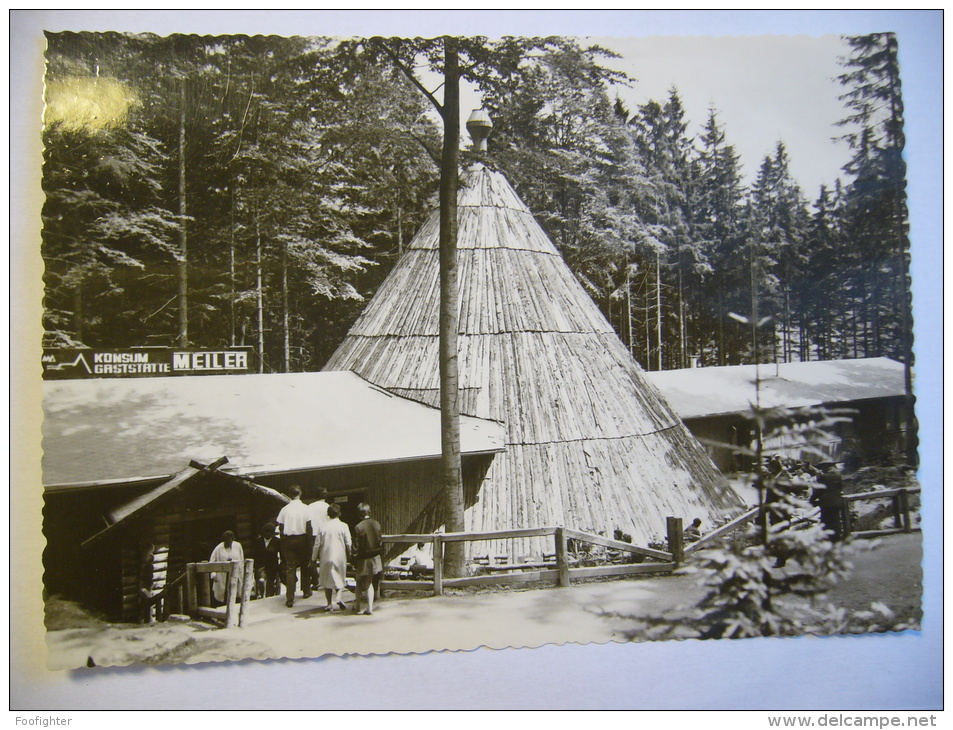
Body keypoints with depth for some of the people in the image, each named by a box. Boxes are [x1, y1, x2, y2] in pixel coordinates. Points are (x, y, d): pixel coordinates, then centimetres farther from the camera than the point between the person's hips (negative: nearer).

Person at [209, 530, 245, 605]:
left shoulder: (238, 546, 4)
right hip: (223, 576, -2)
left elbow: (242, 561, 13)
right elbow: (212, 562, -2)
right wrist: (213, 574, -14)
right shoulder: (219, 548, -4)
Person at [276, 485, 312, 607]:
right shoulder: (305, 508, -6)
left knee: (290, 568, 0)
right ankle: (306, 591, 33)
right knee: (305, 565, 19)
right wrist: (309, 541, 2)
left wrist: (283, 540, 8)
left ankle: (290, 599, -5)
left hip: (288, 539, 0)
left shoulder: (285, 509, -3)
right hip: (302, 538, 0)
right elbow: (309, 527, -6)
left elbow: (280, 528, -1)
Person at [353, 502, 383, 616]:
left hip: (363, 560, -4)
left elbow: (356, 547, -13)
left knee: (359, 583, 16)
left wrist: (354, 564, -5)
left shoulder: (358, 527, -18)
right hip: (375, 559, 4)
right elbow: (380, 542, 5)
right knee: (369, 584, 14)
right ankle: (370, 608, 11)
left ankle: (357, 607, 23)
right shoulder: (377, 524, -4)